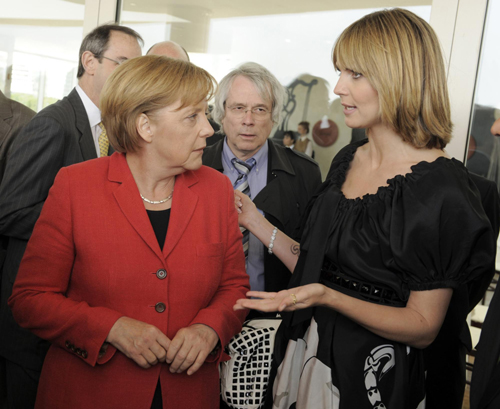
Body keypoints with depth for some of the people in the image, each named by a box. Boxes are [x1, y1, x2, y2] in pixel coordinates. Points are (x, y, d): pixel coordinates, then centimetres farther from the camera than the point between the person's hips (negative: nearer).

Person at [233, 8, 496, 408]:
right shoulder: (347, 161, 2)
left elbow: (423, 327, -17)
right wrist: (257, 224, 2)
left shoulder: (442, 189, -21)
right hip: (306, 352, 7)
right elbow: (320, 267, 8)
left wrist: (327, 297, -29)